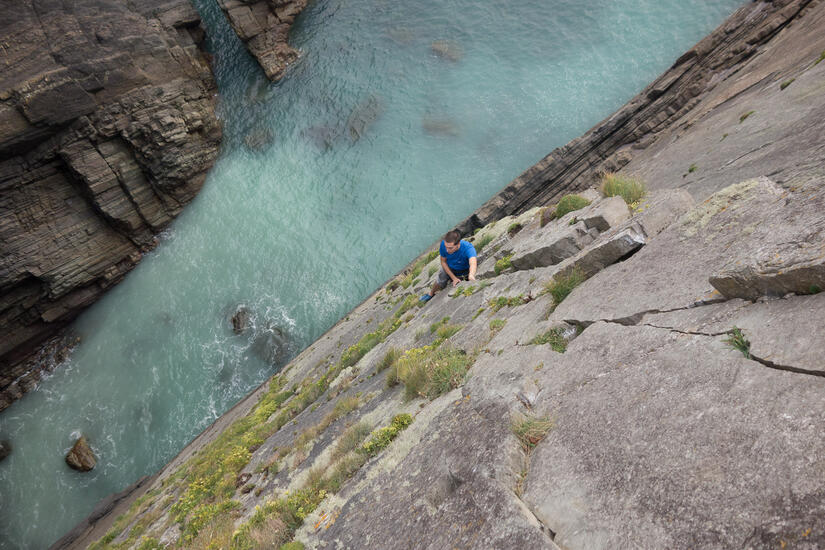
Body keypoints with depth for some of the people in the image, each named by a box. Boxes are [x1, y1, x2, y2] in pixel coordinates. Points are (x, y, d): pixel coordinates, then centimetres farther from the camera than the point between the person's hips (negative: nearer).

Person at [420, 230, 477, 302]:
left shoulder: (468, 248, -44)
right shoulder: (443, 244, -33)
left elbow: (473, 264, -64)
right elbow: (443, 262, -16)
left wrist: (471, 275, -86)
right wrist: (454, 278, -21)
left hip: (465, 270, -2)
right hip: (448, 268, 3)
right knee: (439, 283, 16)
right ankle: (431, 293, 51)